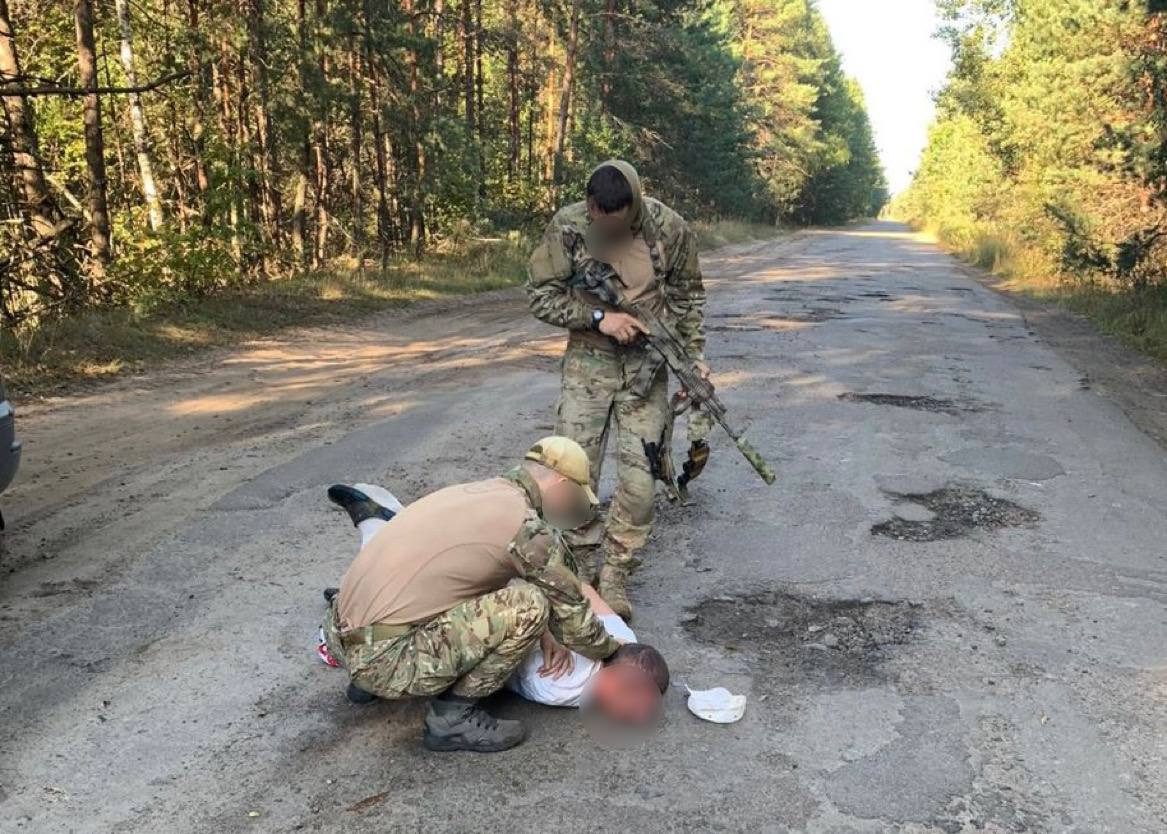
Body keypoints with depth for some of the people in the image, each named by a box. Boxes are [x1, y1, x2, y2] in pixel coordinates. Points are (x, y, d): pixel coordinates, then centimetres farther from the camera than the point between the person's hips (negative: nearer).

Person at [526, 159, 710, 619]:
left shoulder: (670, 228, -10)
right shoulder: (568, 225, -12)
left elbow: (687, 295, 5)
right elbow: (540, 294, -7)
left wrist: (694, 354, -1)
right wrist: (599, 318, -18)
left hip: (647, 368, 0)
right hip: (588, 362, 0)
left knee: (639, 481, -2)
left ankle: (614, 577, 13)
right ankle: (578, 568, 18)